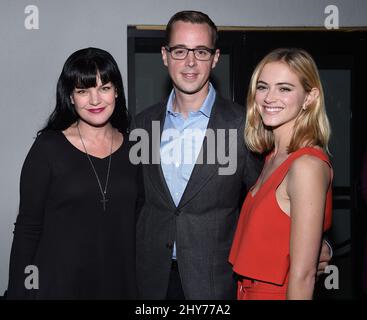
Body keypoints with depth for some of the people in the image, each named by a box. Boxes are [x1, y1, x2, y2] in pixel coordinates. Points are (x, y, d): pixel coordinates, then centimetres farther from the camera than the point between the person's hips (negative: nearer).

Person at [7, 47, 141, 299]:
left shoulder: (132, 148, 3)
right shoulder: (49, 148, -7)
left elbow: (135, 224, 8)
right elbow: (27, 229, -5)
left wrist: (137, 283, 4)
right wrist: (18, 292, -8)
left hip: (119, 283, 3)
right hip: (58, 284, -3)